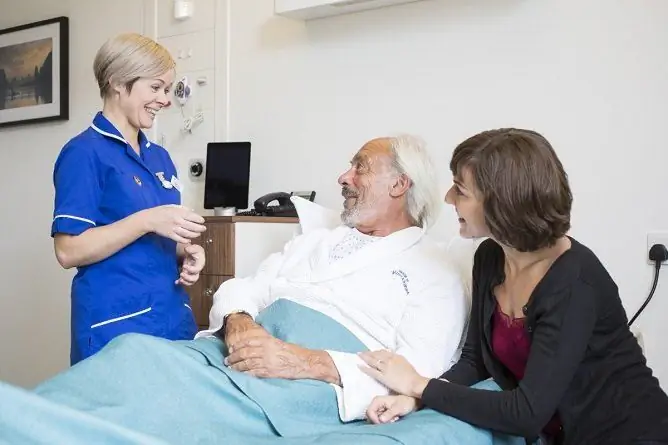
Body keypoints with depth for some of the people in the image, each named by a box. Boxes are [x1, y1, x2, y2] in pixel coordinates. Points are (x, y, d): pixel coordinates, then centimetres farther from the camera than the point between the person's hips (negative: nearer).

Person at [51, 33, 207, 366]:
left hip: (175, 319, 7)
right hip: (116, 328, -7)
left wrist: (186, 252, 0)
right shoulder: (84, 153, -9)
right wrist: (147, 220, -23)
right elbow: (68, 251, -15)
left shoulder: (159, 157, 13)